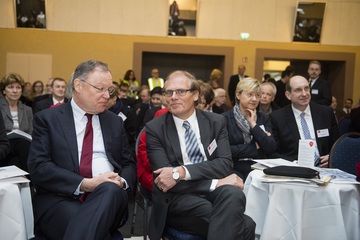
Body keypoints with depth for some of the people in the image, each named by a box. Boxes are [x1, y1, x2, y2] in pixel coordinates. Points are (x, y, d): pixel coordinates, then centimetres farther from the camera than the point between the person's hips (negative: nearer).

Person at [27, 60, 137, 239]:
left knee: (110, 189, -34)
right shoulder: (47, 119, 6)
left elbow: (129, 164, 19)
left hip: (108, 197, 5)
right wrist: (86, 184, -17)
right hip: (60, 199, -4)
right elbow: (38, 167, -5)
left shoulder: (115, 122, 18)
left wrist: (121, 182, -7)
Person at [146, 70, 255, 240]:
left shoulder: (216, 122, 8)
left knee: (234, 195, -34)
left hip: (215, 190, 4)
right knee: (244, 226, -29)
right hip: (178, 196, -4)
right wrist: (215, 183, -18)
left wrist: (182, 172, -21)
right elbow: (165, 181, -10)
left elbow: (225, 163, -5)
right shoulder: (155, 129, 0)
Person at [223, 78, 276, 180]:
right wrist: (255, 148, -4)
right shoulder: (225, 118, 1)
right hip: (235, 170, -3)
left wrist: (253, 124, -3)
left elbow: (271, 148, 1)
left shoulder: (264, 118, 13)